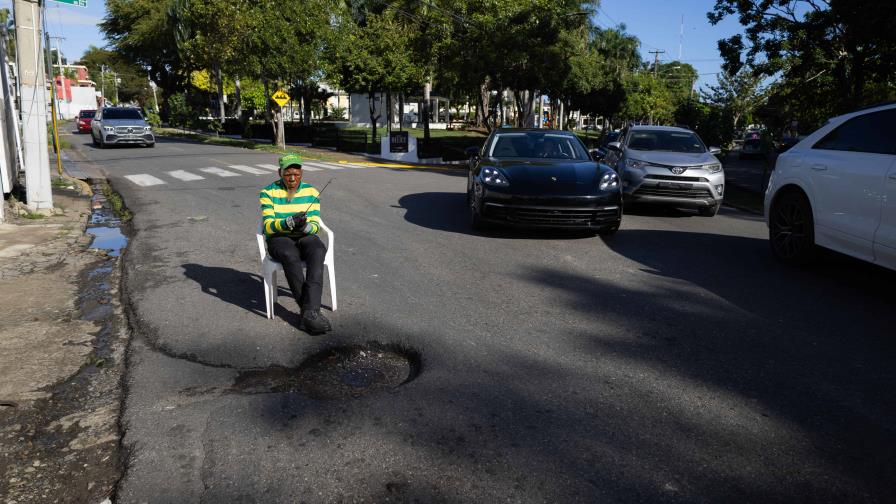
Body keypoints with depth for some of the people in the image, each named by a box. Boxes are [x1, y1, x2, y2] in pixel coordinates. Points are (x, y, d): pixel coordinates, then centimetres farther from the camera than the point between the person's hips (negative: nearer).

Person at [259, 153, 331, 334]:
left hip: (305, 237, 2)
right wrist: (289, 222, -29)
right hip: (279, 238, -2)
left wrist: (306, 226, -24)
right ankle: (312, 312, -35)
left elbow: (315, 224, 1)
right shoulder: (269, 192, 0)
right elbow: (267, 226, -9)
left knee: (318, 251, -35)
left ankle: (309, 313, -42)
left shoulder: (311, 192, 6)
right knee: (290, 256, -38)